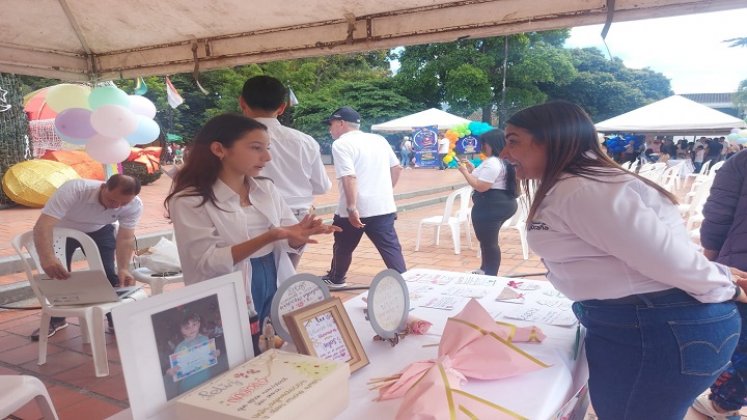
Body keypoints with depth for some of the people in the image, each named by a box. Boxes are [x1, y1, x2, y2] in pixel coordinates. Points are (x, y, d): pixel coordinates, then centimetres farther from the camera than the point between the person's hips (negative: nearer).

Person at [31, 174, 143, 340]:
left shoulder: (134, 206, -31)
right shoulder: (74, 190, -42)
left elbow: (125, 238, -28)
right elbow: (43, 226, -49)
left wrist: (123, 268, -45)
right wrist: (47, 258, -66)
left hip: (99, 230, 2)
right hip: (60, 230, -1)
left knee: (108, 272, -8)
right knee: (56, 272, -5)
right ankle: (55, 319, 20)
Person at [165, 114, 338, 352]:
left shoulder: (266, 189, 6)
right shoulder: (189, 200, -11)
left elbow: (290, 243, 4)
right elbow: (207, 262, -18)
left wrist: (298, 235, -21)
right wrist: (269, 237, -28)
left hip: (278, 302, 5)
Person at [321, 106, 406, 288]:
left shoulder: (341, 144, -10)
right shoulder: (379, 140, 11)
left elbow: (349, 177, -22)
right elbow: (397, 167, 17)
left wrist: (351, 208, -25)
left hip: (356, 209, -4)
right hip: (384, 207, 4)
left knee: (343, 247, 18)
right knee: (391, 248, 3)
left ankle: (335, 279, 37)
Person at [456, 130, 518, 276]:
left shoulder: (492, 163, -20)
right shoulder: (503, 161, 15)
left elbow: (480, 186, -24)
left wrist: (465, 171, -12)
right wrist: (472, 168, 15)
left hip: (491, 207, -11)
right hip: (500, 204, 11)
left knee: (488, 242, -1)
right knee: (489, 240, 22)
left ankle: (490, 276, 8)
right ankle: (485, 270, 35)